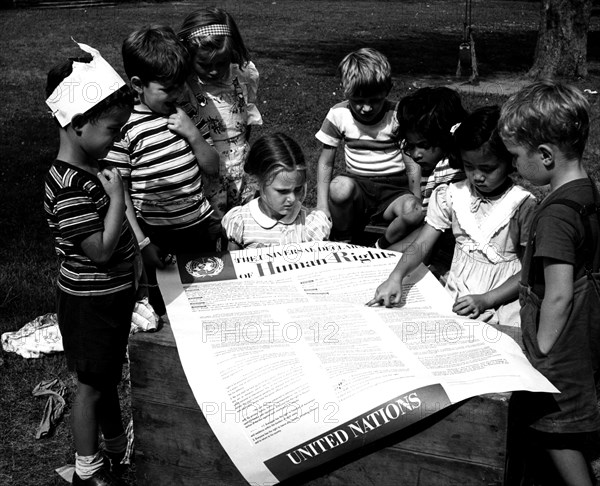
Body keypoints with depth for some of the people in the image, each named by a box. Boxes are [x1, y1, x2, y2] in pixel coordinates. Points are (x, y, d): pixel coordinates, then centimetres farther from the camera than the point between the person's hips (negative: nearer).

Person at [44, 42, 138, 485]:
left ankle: (117, 443, 46)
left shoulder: (91, 167, 1)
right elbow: (100, 249, -29)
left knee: (110, 374, 25)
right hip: (89, 302, -9)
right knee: (93, 384, 9)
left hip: (113, 294, 9)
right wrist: (117, 196, -25)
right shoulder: (68, 187, -29)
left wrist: (133, 253, 8)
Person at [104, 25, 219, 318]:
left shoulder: (185, 112, 2)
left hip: (199, 228, 5)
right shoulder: (125, 127, -15)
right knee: (165, 308, 12)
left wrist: (193, 134, -12)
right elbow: (120, 192, -11)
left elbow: (212, 167, 6)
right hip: (158, 238, -5)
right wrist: (142, 243, -14)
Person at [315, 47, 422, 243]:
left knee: (413, 212, -34)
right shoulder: (338, 115, -3)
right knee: (340, 187, -36)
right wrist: (322, 207, -8)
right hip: (357, 184, 1)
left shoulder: (397, 116, -7)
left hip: (394, 186, 0)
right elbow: (326, 162, 3)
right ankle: (343, 244, -9)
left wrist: (418, 203, -18)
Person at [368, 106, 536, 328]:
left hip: (501, 302, -3)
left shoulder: (522, 205, -7)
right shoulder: (451, 196, 4)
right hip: (453, 299, 4)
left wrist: (485, 300, -15)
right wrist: (396, 276, -21)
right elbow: (422, 243, -2)